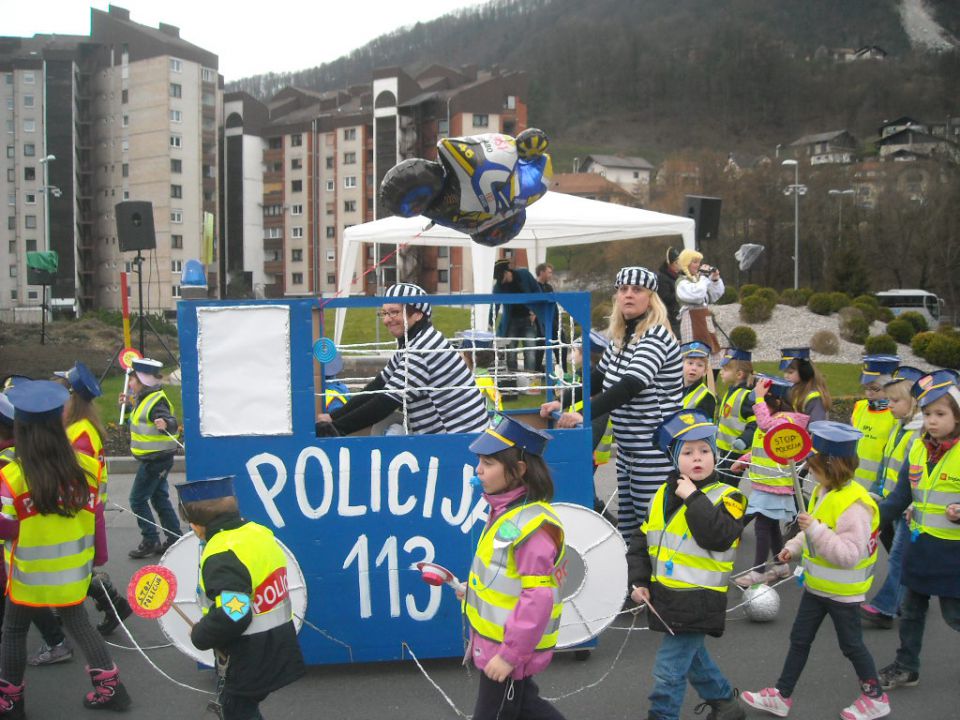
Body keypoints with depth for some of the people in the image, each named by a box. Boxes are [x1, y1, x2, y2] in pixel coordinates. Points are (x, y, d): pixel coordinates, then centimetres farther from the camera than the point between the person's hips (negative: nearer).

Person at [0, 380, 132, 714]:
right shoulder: (86, 467, -12)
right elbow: (95, 517, -1)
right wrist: (99, 554, 12)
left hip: (29, 576, -3)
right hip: (73, 572, 3)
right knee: (79, 624, 22)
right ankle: (109, 687, 25)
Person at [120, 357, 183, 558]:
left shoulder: (157, 401, -21)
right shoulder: (145, 399, 9)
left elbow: (172, 422, -32)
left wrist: (165, 424, -53)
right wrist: (132, 403, 26)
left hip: (155, 458, -10)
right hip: (154, 457, 10)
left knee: (138, 499, -3)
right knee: (159, 497, 16)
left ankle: (150, 541, 4)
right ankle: (174, 539, 22)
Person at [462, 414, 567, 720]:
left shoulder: (532, 526, -26)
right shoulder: (506, 511, 2)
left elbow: (538, 598, -28)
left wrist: (510, 654, -25)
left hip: (508, 650, -8)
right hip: (495, 639, 9)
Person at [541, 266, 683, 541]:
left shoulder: (655, 337, -17)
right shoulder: (620, 336, 10)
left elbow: (631, 385, -29)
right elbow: (599, 377, 21)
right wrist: (564, 402, 10)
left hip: (655, 449, -8)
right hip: (627, 447, 9)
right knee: (626, 525, 12)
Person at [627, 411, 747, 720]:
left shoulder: (726, 497, -10)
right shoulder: (663, 494, 7)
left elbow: (718, 537, -27)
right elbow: (641, 539, 12)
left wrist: (694, 498, -24)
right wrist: (639, 581, 3)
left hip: (698, 600, -7)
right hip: (664, 595, 7)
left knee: (668, 669, -7)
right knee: (693, 657, 25)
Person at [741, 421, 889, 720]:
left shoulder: (853, 504, -28)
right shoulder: (823, 491, 1)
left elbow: (848, 554, -32)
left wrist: (815, 529, -38)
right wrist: (795, 547, 5)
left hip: (842, 591, -9)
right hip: (816, 584, 9)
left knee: (851, 644, 10)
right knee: (799, 639, 14)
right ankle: (782, 696, 25)